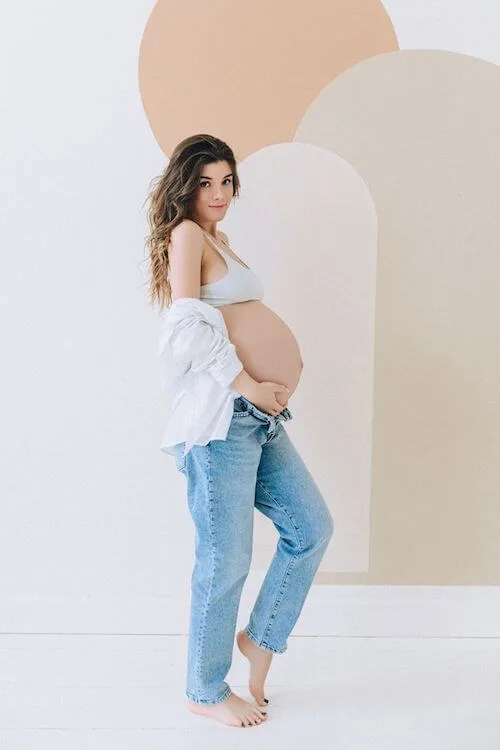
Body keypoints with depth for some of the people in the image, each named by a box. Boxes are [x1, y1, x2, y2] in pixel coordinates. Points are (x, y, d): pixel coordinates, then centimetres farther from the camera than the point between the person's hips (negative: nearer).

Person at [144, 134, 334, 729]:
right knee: (226, 560, -1)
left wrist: (272, 385, 10)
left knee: (312, 529, 13)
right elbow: (187, 327, -18)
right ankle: (205, 692, 18)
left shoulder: (217, 238, 22)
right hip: (222, 414, -9)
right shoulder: (186, 234, -5)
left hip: (259, 415, 9)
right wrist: (251, 387, -15)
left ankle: (260, 639, 29)